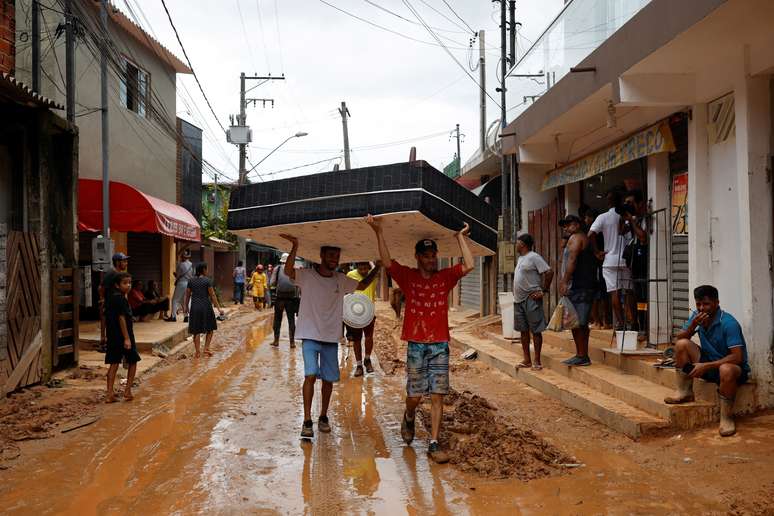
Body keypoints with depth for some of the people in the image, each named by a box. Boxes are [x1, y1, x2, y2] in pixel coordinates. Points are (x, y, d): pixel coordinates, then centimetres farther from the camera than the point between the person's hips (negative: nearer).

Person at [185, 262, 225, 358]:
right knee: (210, 328, 15)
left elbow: (187, 295, 7)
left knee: (196, 331, 7)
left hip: (195, 307, 3)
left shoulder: (191, 280, 3)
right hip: (206, 306, -3)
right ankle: (206, 349, 7)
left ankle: (198, 352, 7)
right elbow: (212, 295, -9)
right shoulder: (207, 280, -8)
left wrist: (186, 307, 19)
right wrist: (219, 308, -5)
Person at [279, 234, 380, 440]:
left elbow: (362, 286, 20)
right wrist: (295, 247, -36)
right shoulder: (307, 276, -7)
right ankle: (307, 421, -8)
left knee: (329, 379, 9)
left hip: (331, 338, 4)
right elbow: (288, 271, -25)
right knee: (310, 375, -16)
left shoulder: (341, 280, 6)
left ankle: (323, 417, 28)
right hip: (310, 336, -4)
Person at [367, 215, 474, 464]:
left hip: (440, 345, 1)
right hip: (416, 345, -1)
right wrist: (379, 232, -18)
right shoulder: (408, 276, 3)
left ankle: (434, 444, 5)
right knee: (414, 395, 4)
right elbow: (387, 262, -11)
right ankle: (409, 418, 38)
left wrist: (460, 237, -2)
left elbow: (468, 266, -7)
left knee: (437, 395, -1)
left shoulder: (445, 277, 6)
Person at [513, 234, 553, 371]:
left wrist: (544, 290, -15)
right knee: (523, 330, 10)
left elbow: (549, 272, -16)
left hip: (531, 299, -9)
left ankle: (537, 361, 1)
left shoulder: (533, 257, -10)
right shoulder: (520, 258, 18)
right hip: (518, 299, 9)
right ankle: (527, 360, 16)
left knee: (535, 330, -3)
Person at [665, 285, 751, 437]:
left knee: (726, 370, -41)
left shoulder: (728, 323, -23)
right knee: (682, 344, -12)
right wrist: (693, 325, -21)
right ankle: (685, 392, -5)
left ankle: (726, 418, -24)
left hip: (735, 368, -6)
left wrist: (706, 366, -32)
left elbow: (737, 357, -29)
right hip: (709, 365, 6)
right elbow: (679, 339, -2)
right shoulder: (697, 316, -2)